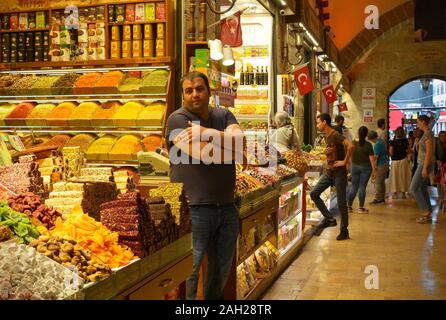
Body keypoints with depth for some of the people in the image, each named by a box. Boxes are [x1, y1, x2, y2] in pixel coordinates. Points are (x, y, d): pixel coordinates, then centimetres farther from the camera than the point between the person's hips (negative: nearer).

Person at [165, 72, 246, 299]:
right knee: (190, 272, -3)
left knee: (222, 270, 18)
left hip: (227, 207, 6)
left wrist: (206, 132, -19)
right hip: (193, 209, -6)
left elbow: (239, 140, -7)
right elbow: (204, 154, -18)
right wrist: (233, 152, -3)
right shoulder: (178, 119, -6)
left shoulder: (224, 116, 12)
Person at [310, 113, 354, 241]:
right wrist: (326, 151, 8)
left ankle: (344, 230, 11)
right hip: (328, 172, 9)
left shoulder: (336, 135, -17)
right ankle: (329, 218, 11)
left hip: (339, 173, -9)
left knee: (341, 202, -1)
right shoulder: (326, 136, 12)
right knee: (314, 193, 2)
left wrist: (345, 161, -24)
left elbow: (350, 146, -31)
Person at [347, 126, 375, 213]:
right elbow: (371, 158, -9)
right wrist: (374, 170, -3)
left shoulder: (353, 143, -3)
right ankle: (361, 208, 6)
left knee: (354, 187, 11)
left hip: (355, 166, 2)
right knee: (362, 187, 1)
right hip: (365, 167, -2)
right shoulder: (368, 145, -10)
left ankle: (349, 206, 10)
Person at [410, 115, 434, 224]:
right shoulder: (426, 133, 13)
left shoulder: (428, 134, -16)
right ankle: (428, 215, 14)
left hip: (424, 164, -10)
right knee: (423, 189, 11)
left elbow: (429, 152, -20)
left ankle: (426, 212, -4)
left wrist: (425, 168, -22)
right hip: (422, 164, 10)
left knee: (414, 188, -7)